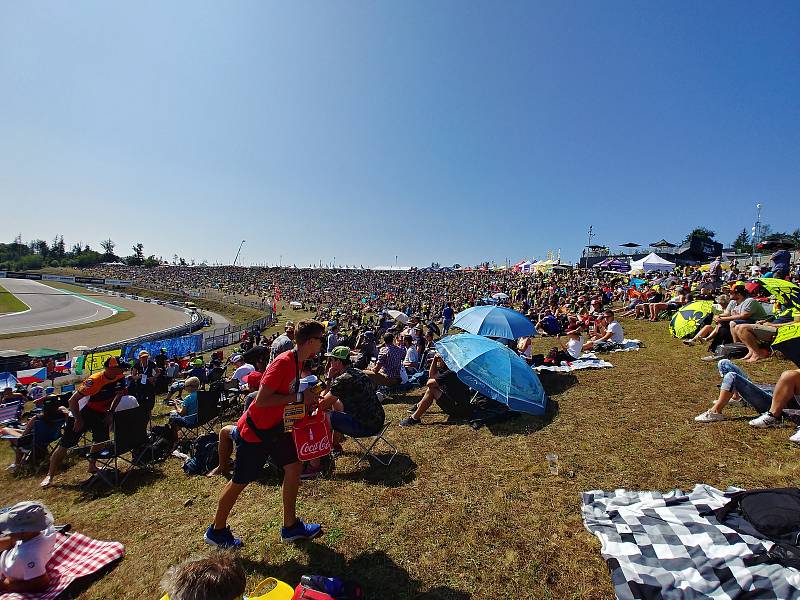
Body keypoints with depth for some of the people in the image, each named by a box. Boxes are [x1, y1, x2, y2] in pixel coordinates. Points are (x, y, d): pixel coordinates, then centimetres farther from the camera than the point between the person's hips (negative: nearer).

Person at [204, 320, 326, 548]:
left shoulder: (298, 362, 0)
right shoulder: (283, 363, -29)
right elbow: (261, 400, -31)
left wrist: (308, 398, -1)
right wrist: (298, 397, -28)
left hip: (274, 427, 8)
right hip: (254, 431, -8)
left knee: (294, 467, 7)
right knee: (240, 481, 11)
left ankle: (290, 526, 24)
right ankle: (216, 531, 36)